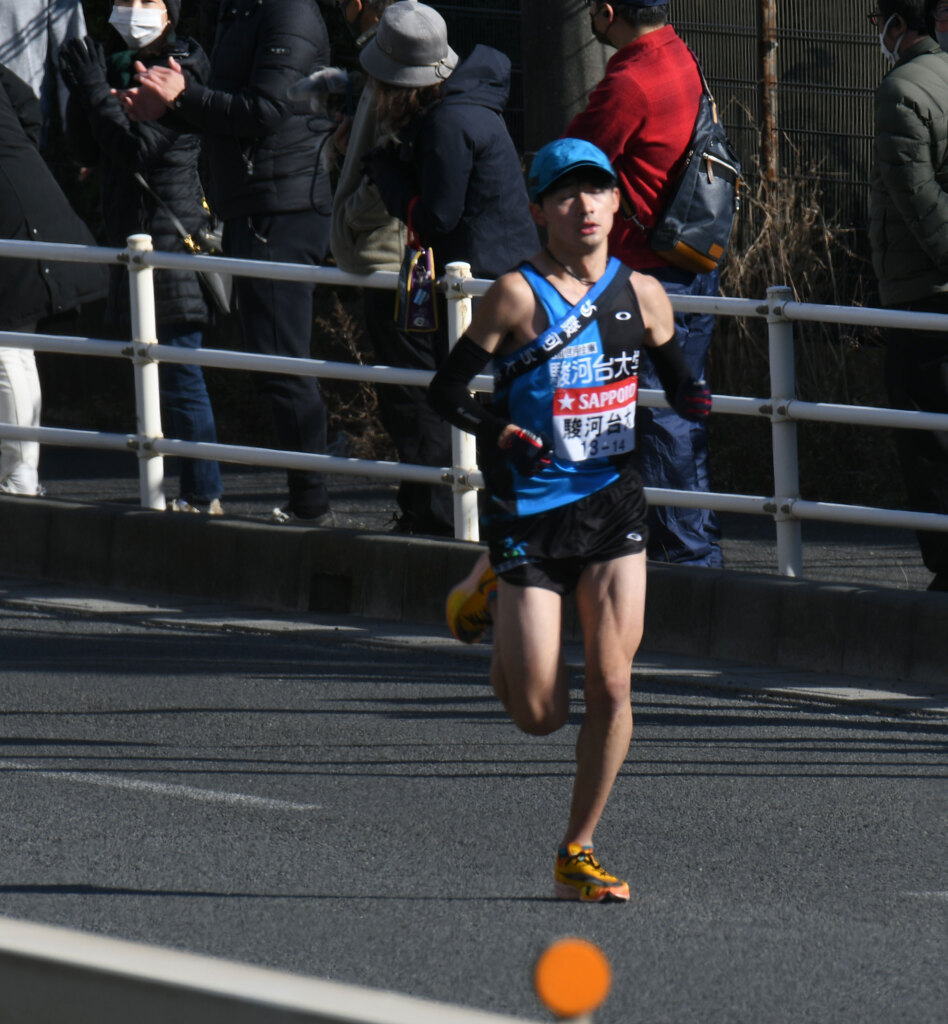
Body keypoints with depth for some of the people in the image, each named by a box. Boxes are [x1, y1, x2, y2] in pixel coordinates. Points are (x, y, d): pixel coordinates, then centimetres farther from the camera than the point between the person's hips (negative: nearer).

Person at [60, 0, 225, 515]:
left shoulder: (182, 71, -10)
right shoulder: (118, 67, 13)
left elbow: (139, 148, -19)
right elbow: (87, 153, 11)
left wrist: (96, 90, -17)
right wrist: (80, 92, -2)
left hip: (173, 235, -9)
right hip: (132, 234, 9)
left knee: (178, 374, -9)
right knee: (161, 372, 11)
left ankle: (203, 494, -5)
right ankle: (196, 491, 15)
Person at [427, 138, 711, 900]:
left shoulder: (641, 293, 3)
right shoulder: (518, 295, -10)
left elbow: (677, 377, 16)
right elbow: (447, 389, -7)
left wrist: (695, 400, -8)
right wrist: (498, 430, -26)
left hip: (613, 502, 3)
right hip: (531, 508, -3)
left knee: (611, 686, -6)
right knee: (540, 716, 0)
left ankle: (578, 851, 11)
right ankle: (488, 595, 31)